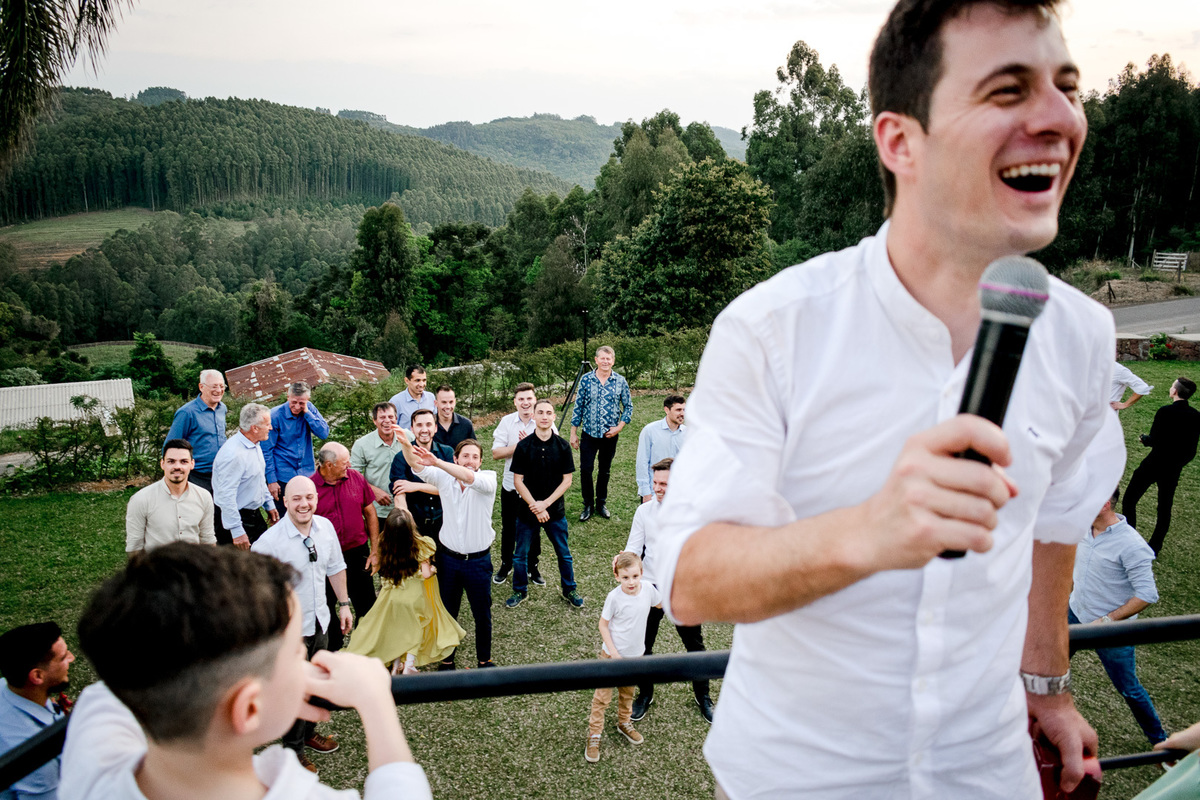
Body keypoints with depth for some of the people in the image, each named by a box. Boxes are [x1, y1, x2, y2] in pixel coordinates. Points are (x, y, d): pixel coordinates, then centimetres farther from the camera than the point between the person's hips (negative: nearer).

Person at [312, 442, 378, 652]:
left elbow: (370, 513, 5)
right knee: (327, 606, 14)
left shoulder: (356, 478, -4)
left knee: (366, 605, 11)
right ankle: (333, 649, 35)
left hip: (358, 552, 2)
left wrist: (375, 550, 4)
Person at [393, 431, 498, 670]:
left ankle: (485, 659, 34)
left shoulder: (488, 479, -13)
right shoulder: (444, 477, -6)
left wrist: (436, 461, -44)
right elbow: (415, 464, -18)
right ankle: (446, 659, 34)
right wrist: (406, 444, -40)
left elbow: (468, 477, -35)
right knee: (447, 612, 14)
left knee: (483, 614, 13)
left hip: (478, 559, -1)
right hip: (448, 557, 2)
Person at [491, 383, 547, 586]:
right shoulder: (507, 422, -5)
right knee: (508, 527, 16)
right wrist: (519, 446, -22)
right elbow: (496, 453, -11)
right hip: (510, 485, 2)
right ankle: (506, 565, 36)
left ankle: (533, 567, 32)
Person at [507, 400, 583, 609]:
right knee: (520, 554, 10)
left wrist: (545, 503, -13)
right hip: (527, 511, 0)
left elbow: (567, 480, -4)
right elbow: (518, 480, -7)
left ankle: (569, 589, 32)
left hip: (555, 510, 0)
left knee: (564, 553, 12)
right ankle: (520, 590, 30)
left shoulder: (562, 446, -6)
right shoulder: (523, 446, -8)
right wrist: (535, 506, -13)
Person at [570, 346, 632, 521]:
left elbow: (628, 407, 4)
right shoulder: (586, 380, -3)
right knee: (585, 469, -3)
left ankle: (601, 503, 28)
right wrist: (573, 433, 2)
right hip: (589, 434, -1)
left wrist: (619, 426, -9)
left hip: (610, 435, 1)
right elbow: (578, 407, 2)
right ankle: (588, 505, 14)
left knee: (605, 470, 12)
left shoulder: (620, 381, -2)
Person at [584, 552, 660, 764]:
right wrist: (613, 651, -18)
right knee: (603, 696, 1)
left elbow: (661, 604, 11)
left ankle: (624, 724, 46)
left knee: (628, 692, 24)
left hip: (635, 654, 5)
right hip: (613, 654, -4)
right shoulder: (614, 597, -24)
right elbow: (603, 625, -14)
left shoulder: (648, 589, -13)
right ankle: (594, 735, 15)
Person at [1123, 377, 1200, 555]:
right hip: (1173, 470, 6)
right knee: (1165, 509, 16)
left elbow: (1154, 440, -16)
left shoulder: (1165, 412, -17)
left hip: (1153, 465, -5)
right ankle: (1155, 547, 23)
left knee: (1129, 501, 6)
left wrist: (1145, 438, 5)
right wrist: (1178, 462, 18)